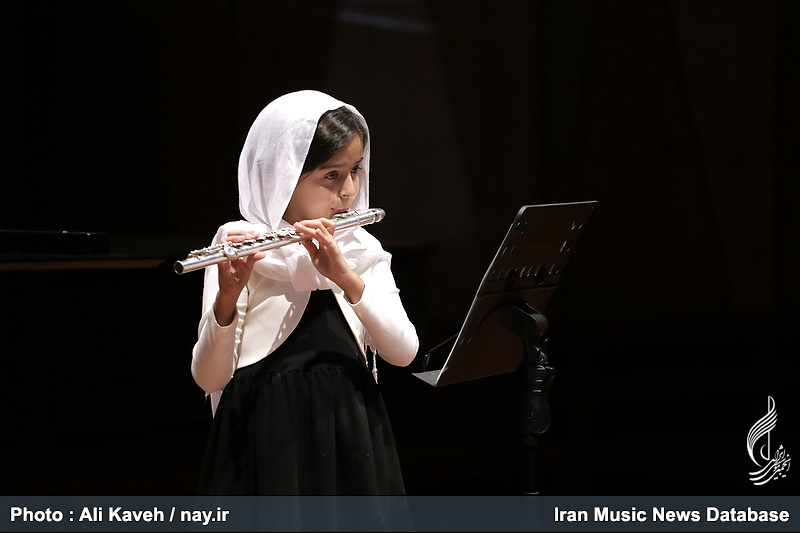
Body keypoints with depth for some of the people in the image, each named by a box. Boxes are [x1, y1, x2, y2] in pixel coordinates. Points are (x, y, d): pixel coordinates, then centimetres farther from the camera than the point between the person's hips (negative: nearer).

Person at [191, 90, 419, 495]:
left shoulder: (363, 250, 9)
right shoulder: (241, 246, -4)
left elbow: (403, 352, -6)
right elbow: (209, 378, -13)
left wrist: (346, 278, -19)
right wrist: (227, 295, -30)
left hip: (352, 441, 4)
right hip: (268, 442, -4)